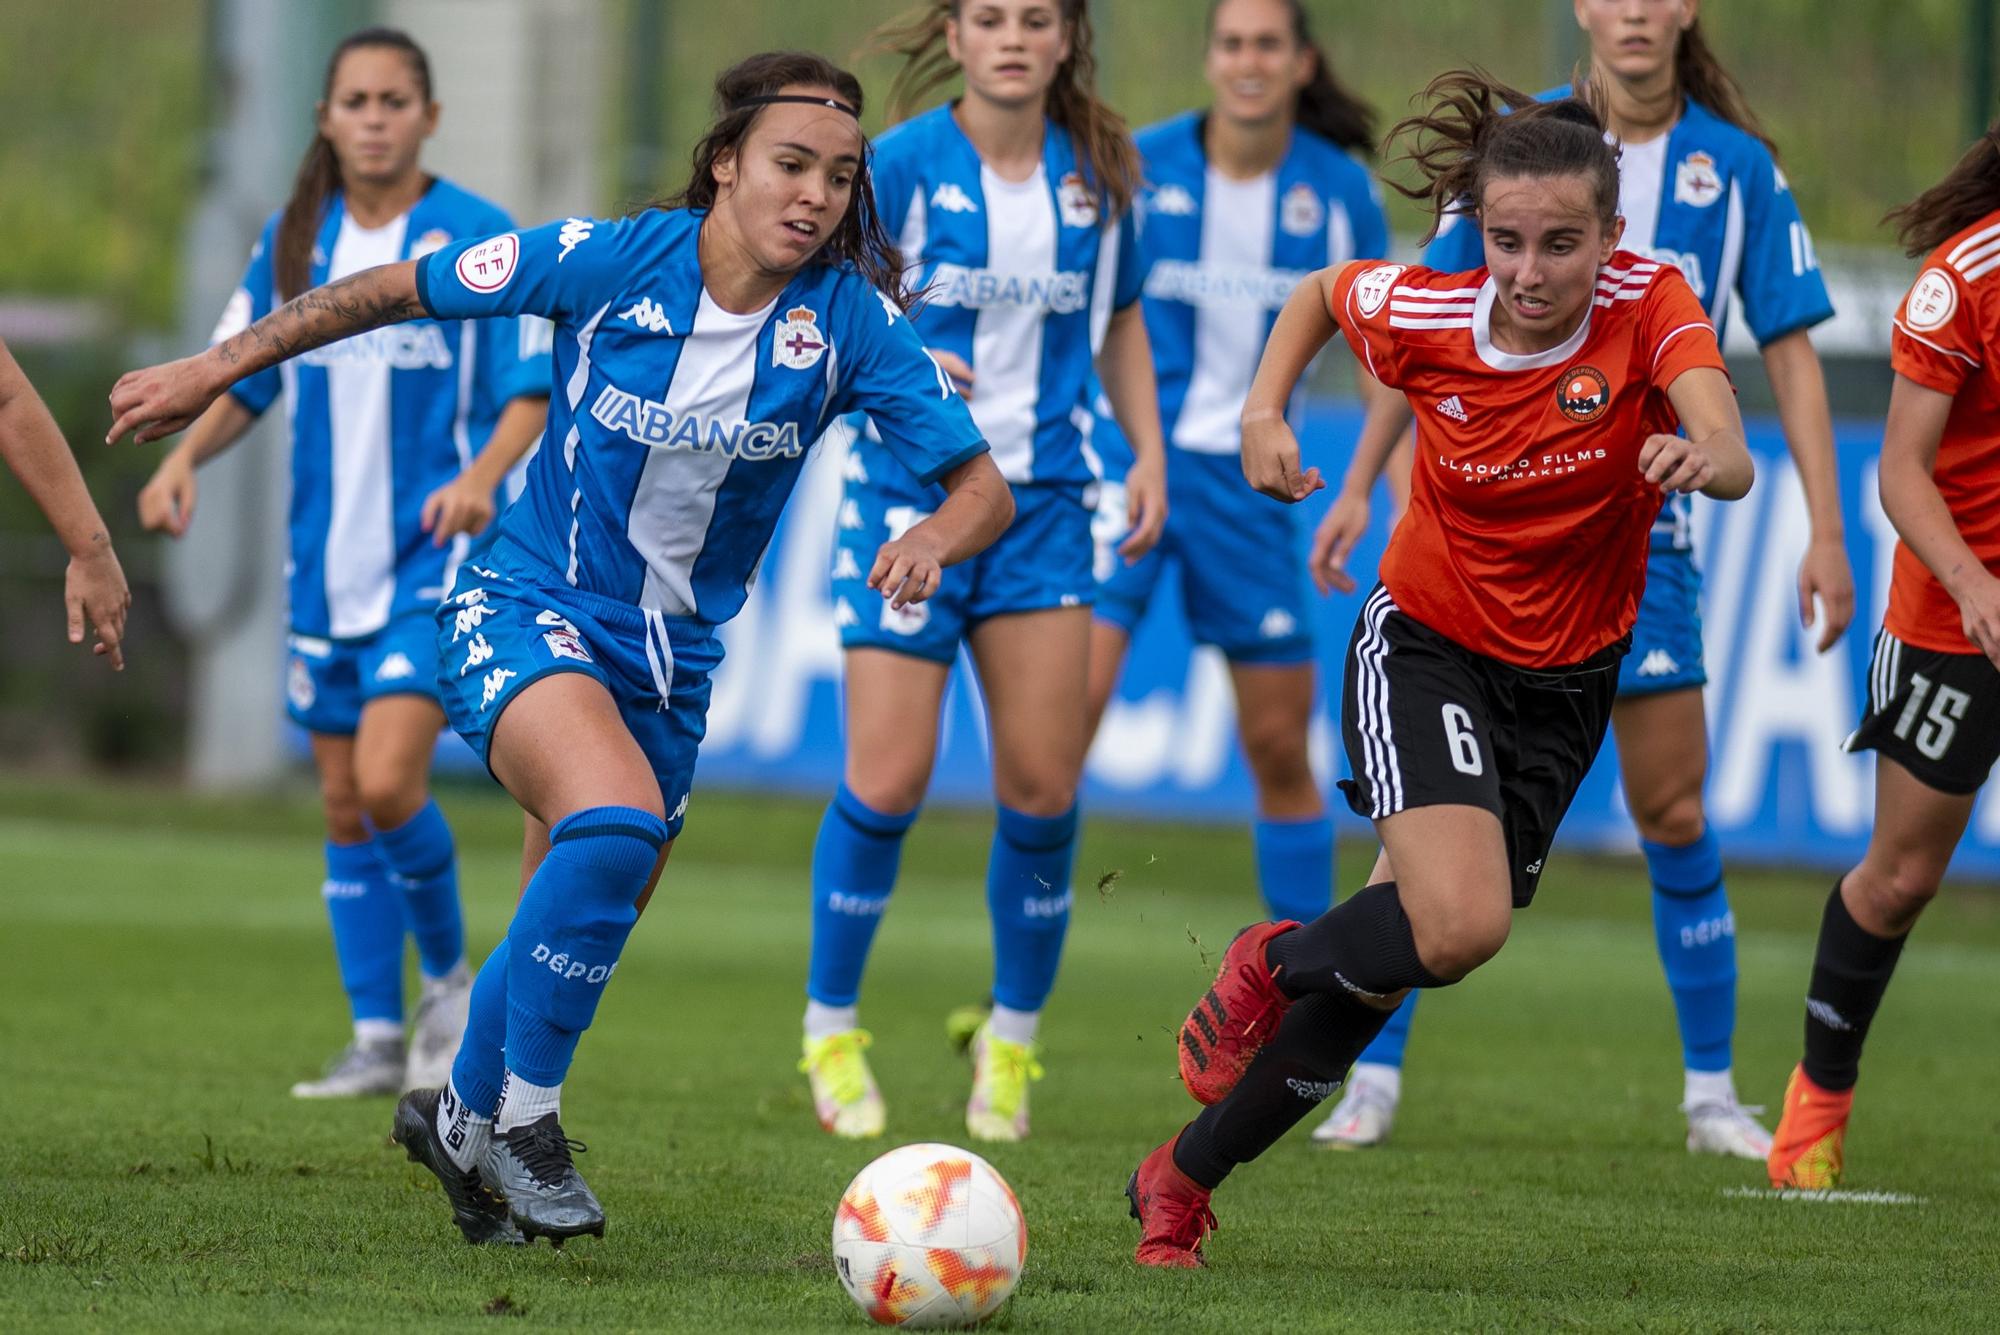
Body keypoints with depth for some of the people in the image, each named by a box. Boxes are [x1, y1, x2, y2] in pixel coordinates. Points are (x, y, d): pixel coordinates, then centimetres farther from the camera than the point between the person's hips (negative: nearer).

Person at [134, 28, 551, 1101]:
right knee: (344, 806, 7)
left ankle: (450, 978, 5)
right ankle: (377, 1038, 15)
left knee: (388, 781, -19)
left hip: (433, 558, -5)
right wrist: (183, 458, -6)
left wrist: (484, 472, -25)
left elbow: (530, 393, -6)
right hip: (327, 561, 5)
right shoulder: (292, 243, 7)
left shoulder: (477, 237, -6)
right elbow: (242, 381, 13)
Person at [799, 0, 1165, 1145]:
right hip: (910, 493, -3)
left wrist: (1149, 453, 8)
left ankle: (1013, 1041, 16)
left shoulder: (1097, 174, 5)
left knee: (1045, 783, -3)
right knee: (890, 780, -8)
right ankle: (832, 1029, 11)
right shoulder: (903, 166, -7)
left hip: (1042, 498, 3)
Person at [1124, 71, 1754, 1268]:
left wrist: (1703, 460, -58)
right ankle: (1272, 963, 6)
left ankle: (1185, 1177, 22)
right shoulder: (1424, 316, -16)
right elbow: (1320, 292, 7)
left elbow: (1730, 460, -35)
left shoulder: (1650, 305, -19)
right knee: (1458, 925, -26)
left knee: (1393, 959, 4)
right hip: (1426, 646, -2)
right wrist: (1263, 413, -8)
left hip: (1566, 684, 2)